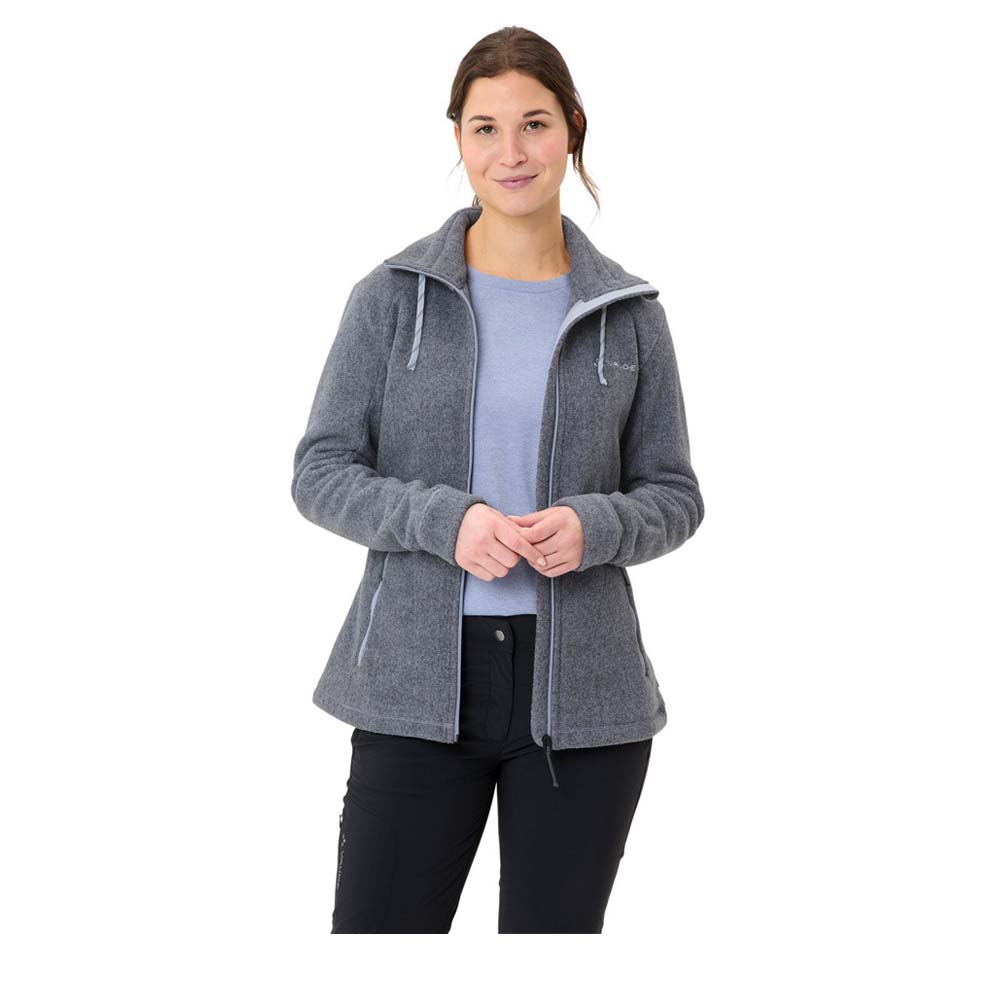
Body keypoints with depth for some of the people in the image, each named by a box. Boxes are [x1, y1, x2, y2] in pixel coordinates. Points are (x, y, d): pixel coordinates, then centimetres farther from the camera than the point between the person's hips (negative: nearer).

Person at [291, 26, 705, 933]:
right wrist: (446, 521, -18)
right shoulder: (394, 295, 0)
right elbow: (321, 475, -1)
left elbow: (674, 497, 7)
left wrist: (592, 527, -14)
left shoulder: (628, 312, 4)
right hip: (419, 685, -1)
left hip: (580, 690, 1)